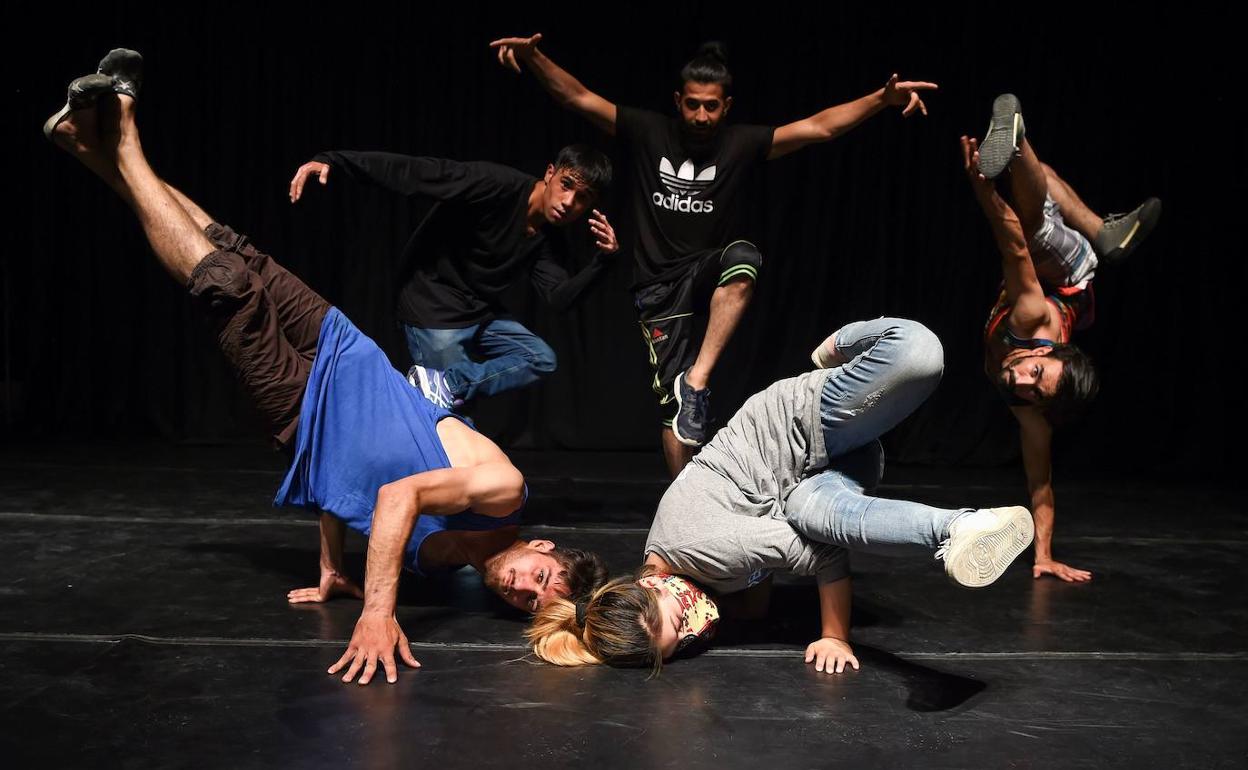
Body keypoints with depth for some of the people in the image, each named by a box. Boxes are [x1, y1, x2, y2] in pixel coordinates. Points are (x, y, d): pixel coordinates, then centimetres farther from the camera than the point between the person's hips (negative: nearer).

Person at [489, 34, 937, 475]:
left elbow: (820, 127, -8)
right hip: (660, 287, 0)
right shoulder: (647, 133, -1)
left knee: (743, 257, -36)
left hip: (708, 274, 1)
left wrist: (882, 99, -20)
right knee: (678, 405, -6)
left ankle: (697, 378, -28)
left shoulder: (742, 144, -1)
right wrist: (532, 57, -22)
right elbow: (578, 98, -6)